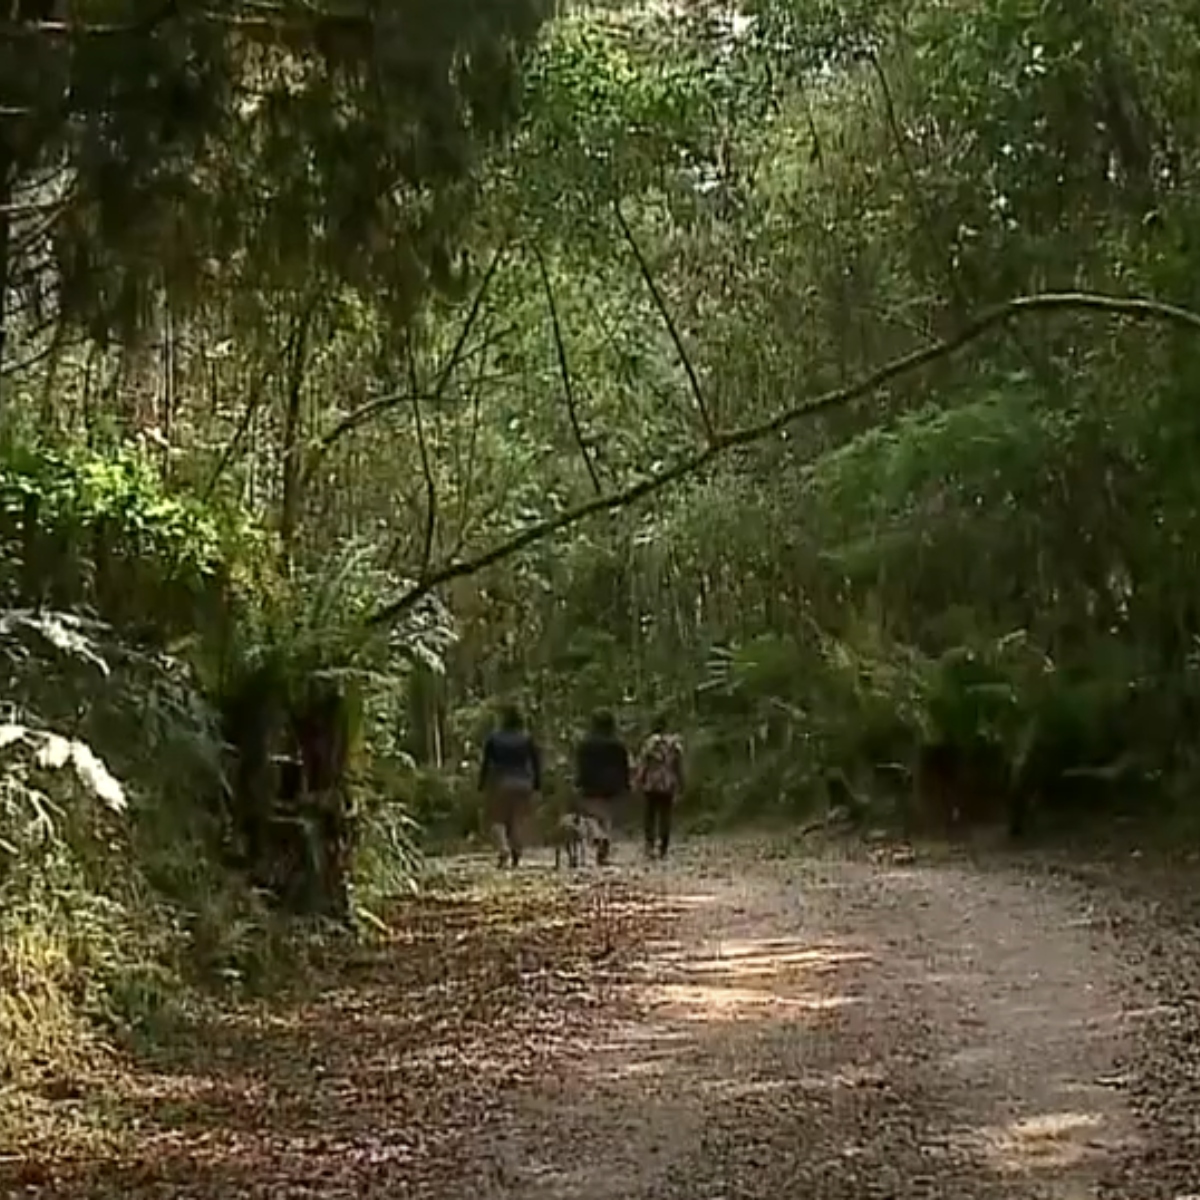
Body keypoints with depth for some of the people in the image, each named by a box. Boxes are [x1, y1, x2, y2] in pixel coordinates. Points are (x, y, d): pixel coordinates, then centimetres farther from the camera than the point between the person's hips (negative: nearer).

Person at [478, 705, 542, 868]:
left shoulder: (494, 737, -3)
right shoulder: (527, 737, 2)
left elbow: (486, 763, -1)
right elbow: (536, 762, 2)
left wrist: (482, 785, 5)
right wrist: (537, 784, 8)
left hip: (499, 782, -2)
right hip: (522, 783, 2)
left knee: (497, 819, 4)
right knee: (519, 820, 8)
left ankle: (503, 850, -15)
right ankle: (516, 855, 4)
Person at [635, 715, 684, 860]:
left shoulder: (649, 743, -9)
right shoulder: (675, 744, 0)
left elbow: (642, 765, -9)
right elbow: (679, 767, 5)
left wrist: (638, 782, 1)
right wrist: (680, 785, 14)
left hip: (650, 787, -2)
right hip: (668, 787, 2)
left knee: (650, 819, 6)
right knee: (665, 819, 8)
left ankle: (650, 846, -8)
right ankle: (663, 850, 7)